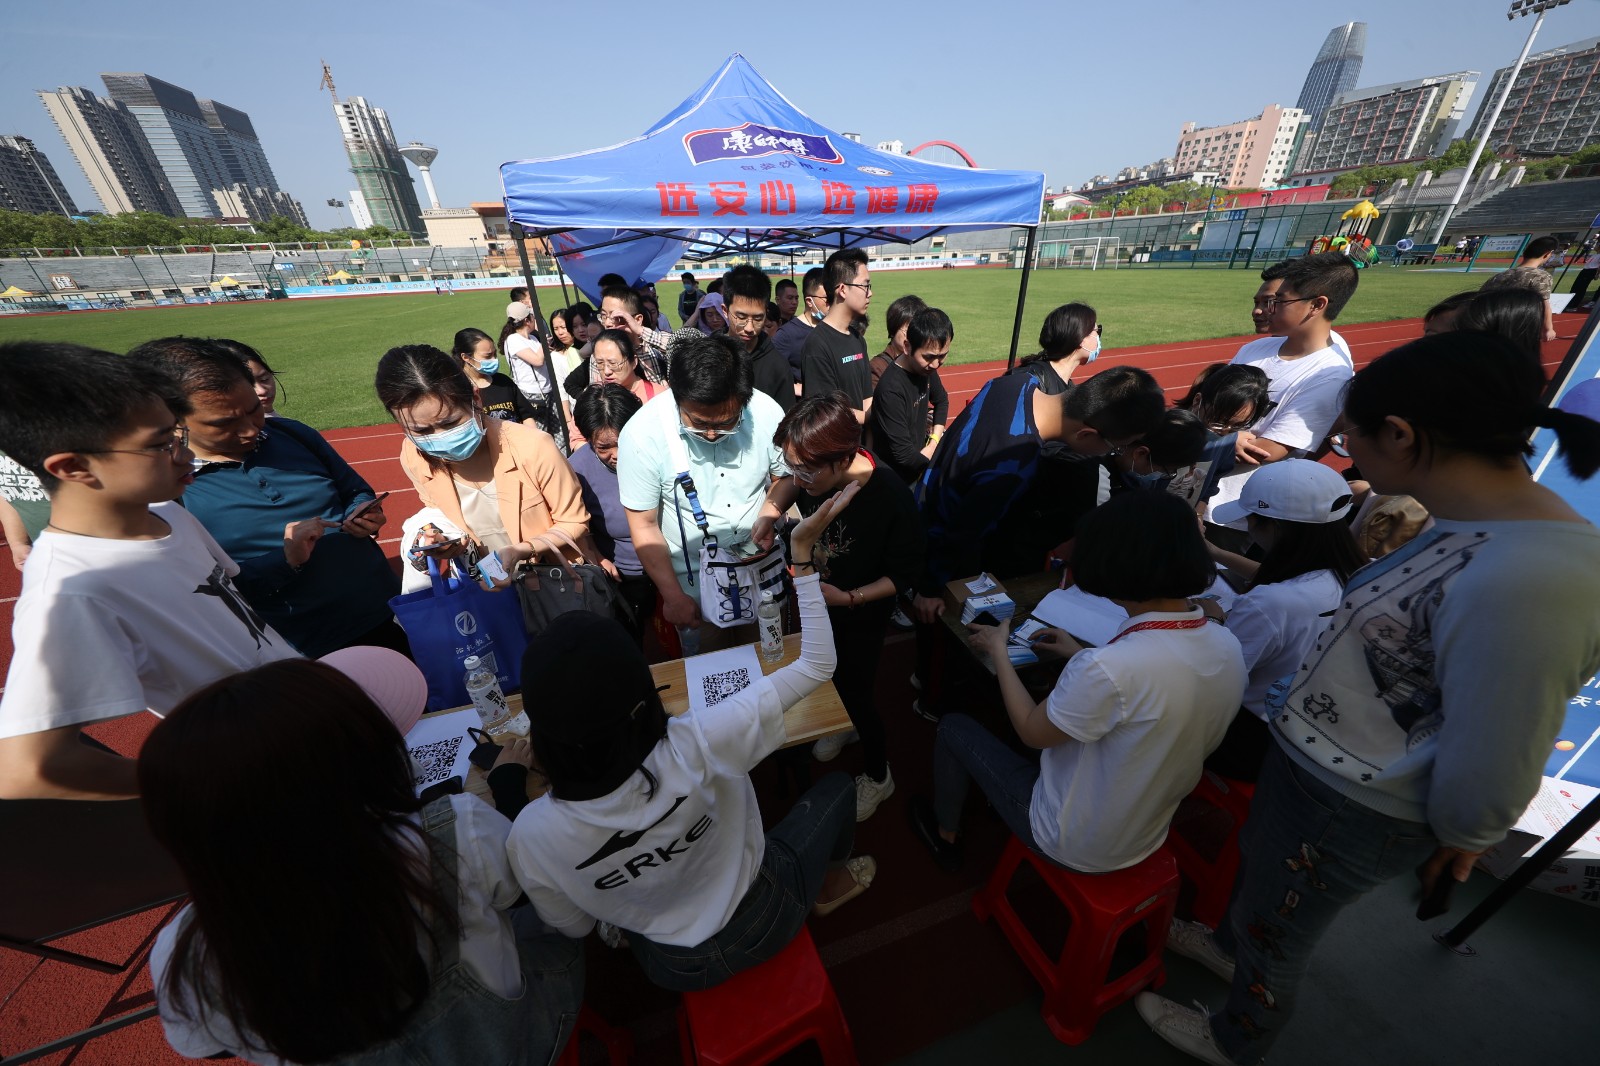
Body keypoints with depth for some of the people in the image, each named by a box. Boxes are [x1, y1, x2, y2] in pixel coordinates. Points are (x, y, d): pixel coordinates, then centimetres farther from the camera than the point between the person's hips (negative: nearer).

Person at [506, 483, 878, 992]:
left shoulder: (530, 837, -30)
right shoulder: (697, 746, -42)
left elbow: (574, 927, -8)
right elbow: (817, 665, -30)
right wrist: (802, 551, -28)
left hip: (674, 967, 3)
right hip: (762, 923, -2)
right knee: (837, 787, 19)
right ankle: (827, 885, 49)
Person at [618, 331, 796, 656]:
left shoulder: (766, 411, -18)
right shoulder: (642, 434, -23)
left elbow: (785, 475, 0)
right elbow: (644, 524, -13)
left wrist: (770, 512, -21)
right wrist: (673, 596, -12)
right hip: (695, 580, -2)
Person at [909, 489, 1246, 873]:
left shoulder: (1106, 668, -38)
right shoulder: (1228, 647, -15)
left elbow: (1032, 731, -19)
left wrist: (998, 650, -8)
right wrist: (1081, 655, 8)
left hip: (1074, 844, -6)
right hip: (1148, 836, 7)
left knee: (954, 726, 11)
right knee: (1052, 712, 26)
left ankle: (946, 836, 37)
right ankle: (998, 807, 45)